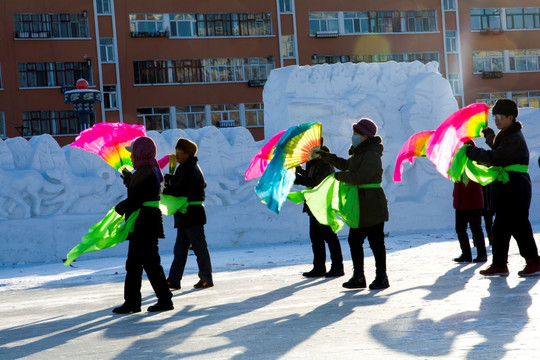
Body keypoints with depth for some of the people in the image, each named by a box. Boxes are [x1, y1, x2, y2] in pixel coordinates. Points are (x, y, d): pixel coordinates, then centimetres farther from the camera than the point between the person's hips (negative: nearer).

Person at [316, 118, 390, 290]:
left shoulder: (372, 155, -17)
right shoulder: (359, 153, 15)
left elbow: (359, 177, -27)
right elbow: (345, 165, 34)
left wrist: (340, 176, -13)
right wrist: (325, 156, 32)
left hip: (372, 207, -10)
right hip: (359, 208, 10)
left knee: (376, 242, -3)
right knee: (354, 241, 12)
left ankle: (381, 277, 6)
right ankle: (358, 277, 19)